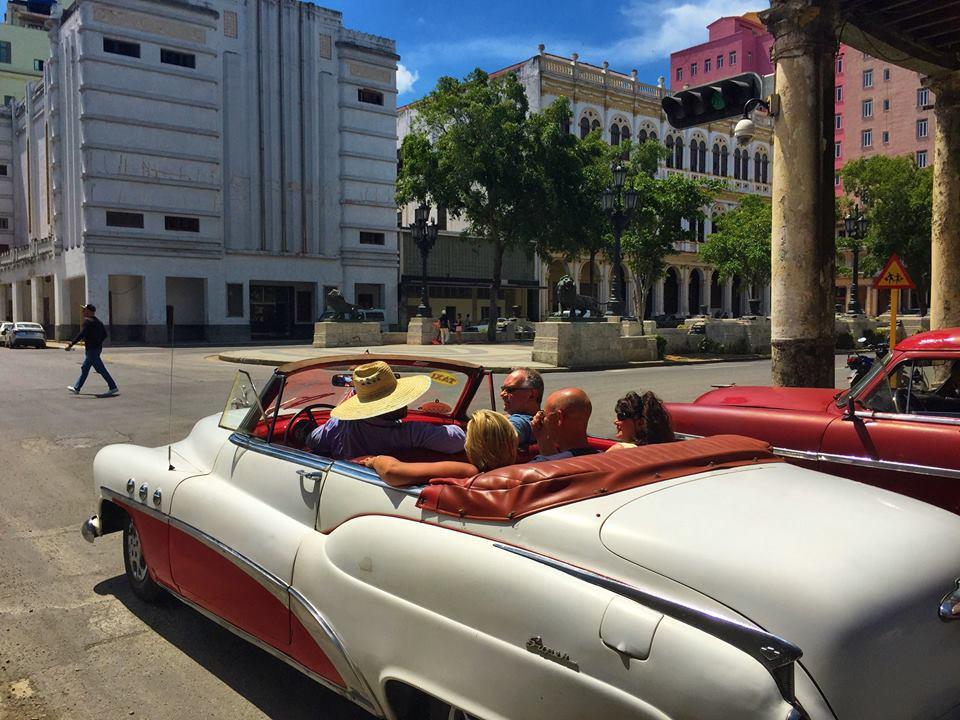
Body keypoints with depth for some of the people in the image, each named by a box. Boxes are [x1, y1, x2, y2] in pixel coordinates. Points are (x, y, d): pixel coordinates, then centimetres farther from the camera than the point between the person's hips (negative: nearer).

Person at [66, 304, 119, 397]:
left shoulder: (88, 321, -16)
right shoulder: (98, 321, 12)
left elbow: (81, 335, -24)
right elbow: (104, 334, 17)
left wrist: (70, 345, -21)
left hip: (91, 349, -10)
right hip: (97, 348, 10)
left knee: (101, 369, -5)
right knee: (85, 368, 16)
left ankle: (113, 387, -3)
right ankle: (76, 388, 23)